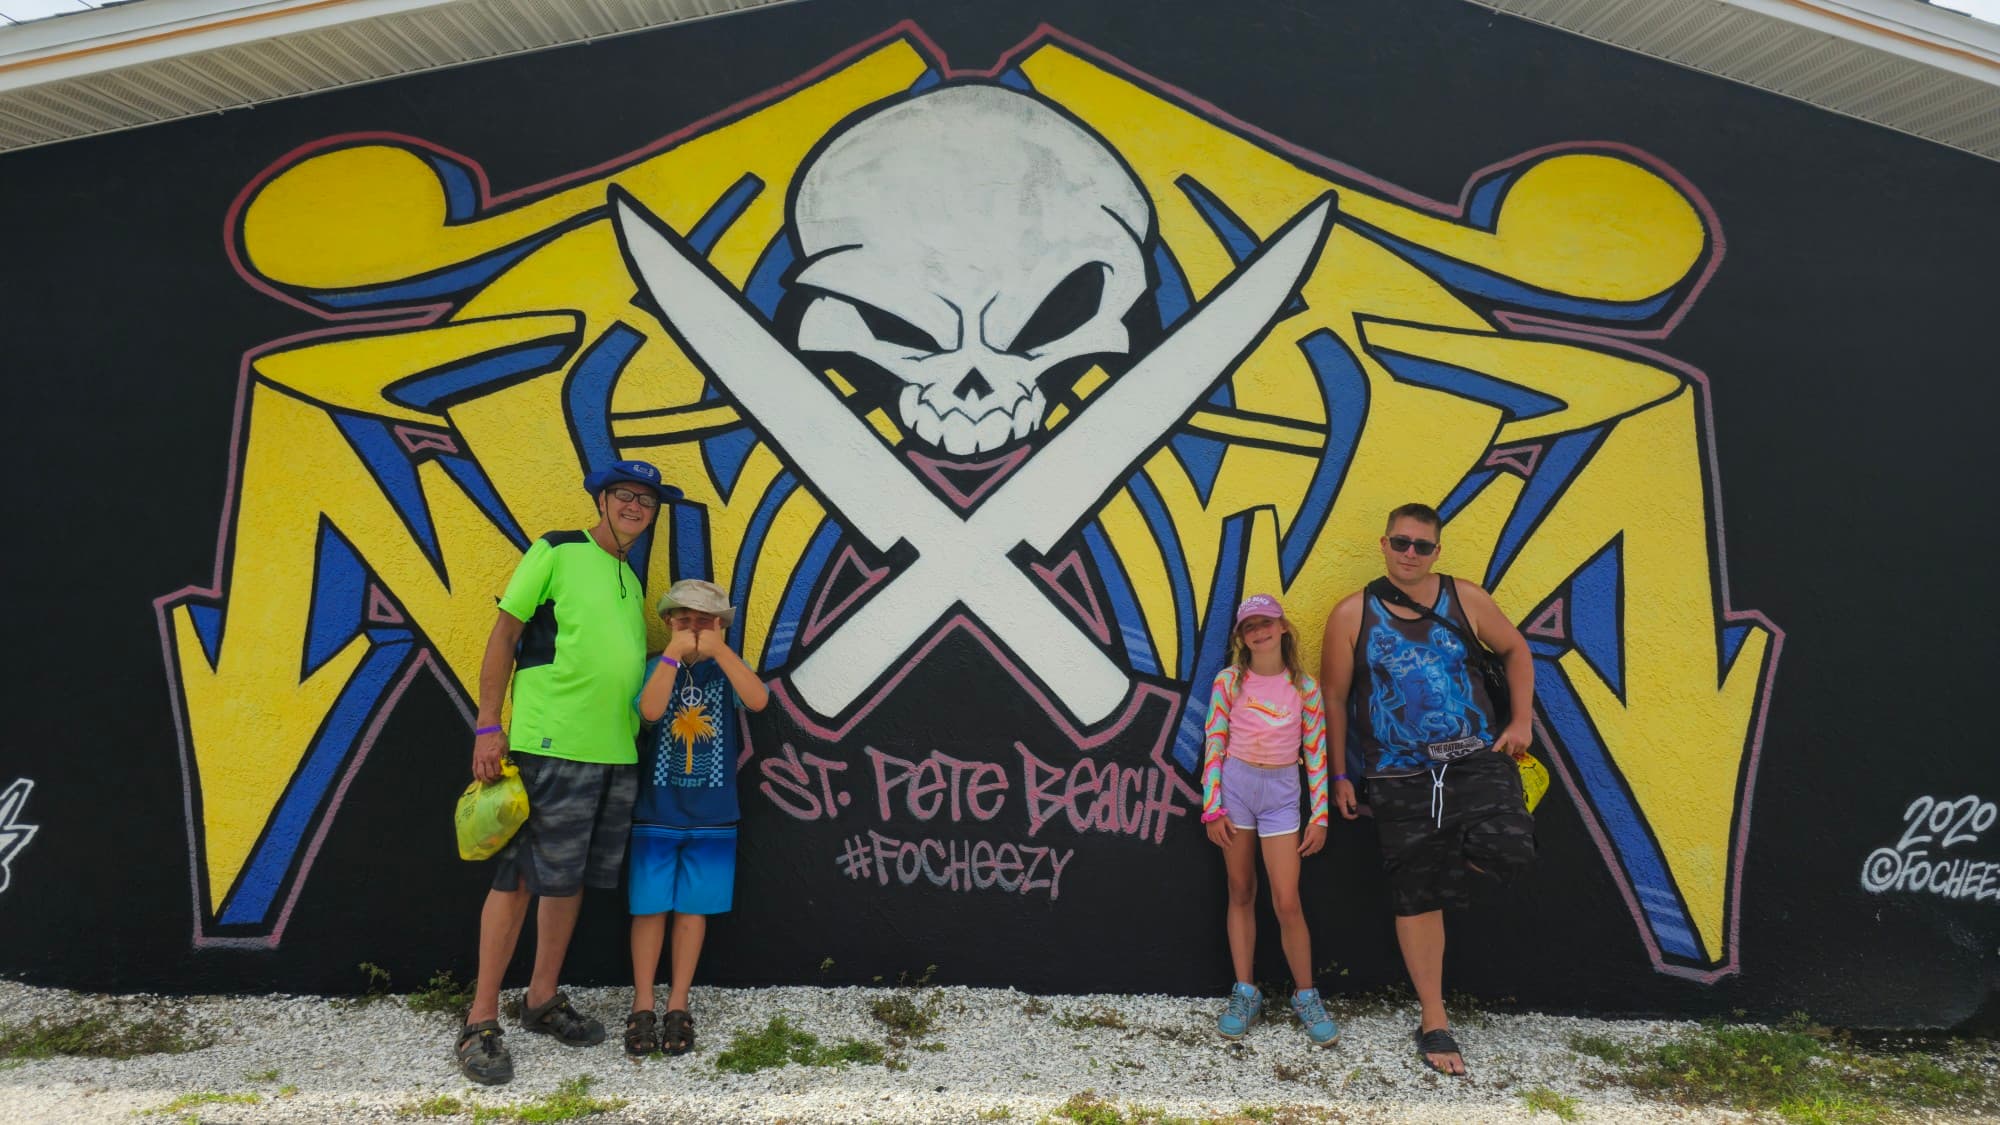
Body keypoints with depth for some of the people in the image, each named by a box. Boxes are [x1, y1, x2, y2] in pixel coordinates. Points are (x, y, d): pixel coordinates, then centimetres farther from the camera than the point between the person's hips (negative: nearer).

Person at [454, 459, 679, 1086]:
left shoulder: (631, 579, 18)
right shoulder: (556, 552, -1)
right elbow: (504, 636, -3)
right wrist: (488, 726, -9)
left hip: (616, 752, 7)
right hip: (550, 745, -7)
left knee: (570, 878, 13)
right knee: (517, 878, -4)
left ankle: (543, 1000, 26)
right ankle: (481, 1022, 6)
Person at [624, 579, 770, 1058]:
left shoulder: (726, 668, 1)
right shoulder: (657, 668, -1)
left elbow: (758, 700, -19)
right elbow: (650, 710, -21)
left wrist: (719, 650, -22)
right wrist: (674, 652, -22)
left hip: (712, 816, 1)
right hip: (656, 813, 0)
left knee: (693, 909, 8)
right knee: (650, 908, 5)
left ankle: (678, 1006, 19)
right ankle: (642, 1006, 17)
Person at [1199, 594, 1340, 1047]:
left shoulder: (1303, 686, 0)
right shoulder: (1229, 681, 0)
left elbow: (1316, 753, 3)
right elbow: (1214, 744, 1)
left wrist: (1320, 816, 1)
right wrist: (1212, 807, -4)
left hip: (1281, 792, -1)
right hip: (1236, 785, 1)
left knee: (1287, 903, -3)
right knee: (1241, 894, 10)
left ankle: (1306, 997, 15)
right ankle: (1244, 993, 20)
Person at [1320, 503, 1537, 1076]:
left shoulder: (1464, 599, 3)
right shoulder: (1353, 614, -1)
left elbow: (1515, 649, 17)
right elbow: (1333, 697, 4)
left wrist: (1520, 722, 7)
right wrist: (1339, 776, 3)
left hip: (1476, 756, 1)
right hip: (1399, 776, -1)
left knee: (1507, 847, -26)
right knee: (1416, 898, 5)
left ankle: (1451, 871, 12)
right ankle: (1434, 1023, 21)